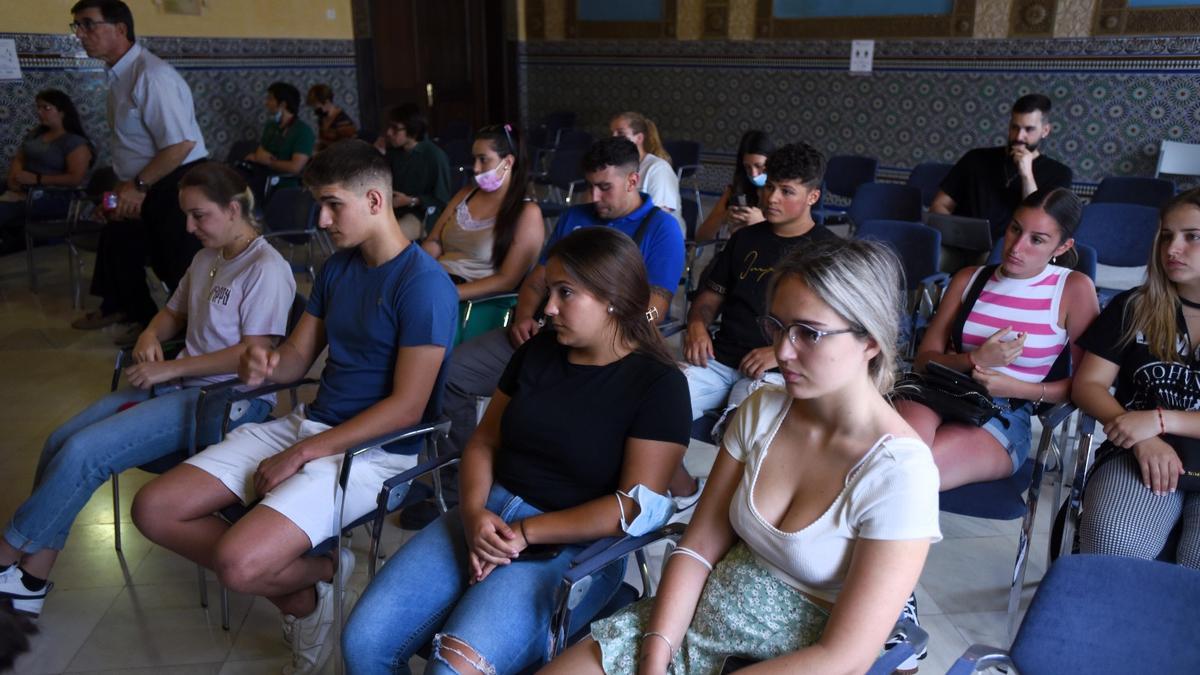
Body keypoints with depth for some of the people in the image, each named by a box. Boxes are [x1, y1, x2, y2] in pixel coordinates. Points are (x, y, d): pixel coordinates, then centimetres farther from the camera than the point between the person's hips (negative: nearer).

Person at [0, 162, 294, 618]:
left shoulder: (266, 269, -13)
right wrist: (152, 334, 4)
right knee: (62, 440, -6)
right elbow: (176, 311, 28)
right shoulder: (207, 259, 14)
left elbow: (254, 353, -19)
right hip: (178, 385, 9)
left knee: (83, 453, -18)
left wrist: (171, 368, -16)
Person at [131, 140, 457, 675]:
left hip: (374, 448, -8)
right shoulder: (337, 268, 11)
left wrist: (301, 454, -16)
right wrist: (265, 365, -11)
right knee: (154, 510, -1)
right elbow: (297, 357, 15)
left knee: (237, 562, -27)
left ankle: (315, 575, 8)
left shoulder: (424, 284, -15)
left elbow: (407, 408, -19)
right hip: (308, 424, 9)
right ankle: (301, 588, 8)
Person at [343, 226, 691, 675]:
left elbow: (636, 508, -13)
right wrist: (474, 513, -9)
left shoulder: (659, 385, -8)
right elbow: (484, 442, 12)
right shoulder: (538, 351, 9)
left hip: (572, 547, -5)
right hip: (486, 518, 6)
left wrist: (525, 533, -15)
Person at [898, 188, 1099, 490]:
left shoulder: (1074, 288, 4)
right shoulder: (969, 279, 15)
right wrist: (974, 360, -11)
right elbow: (925, 358, 10)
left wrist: (1018, 388, -10)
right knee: (913, 433, -38)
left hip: (1004, 418, -2)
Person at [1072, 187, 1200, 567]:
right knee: (1112, 547, -30)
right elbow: (1088, 385, 6)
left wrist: (1160, 419, -15)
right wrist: (1143, 439, -9)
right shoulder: (1134, 308, 12)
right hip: (1141, 453, 1)